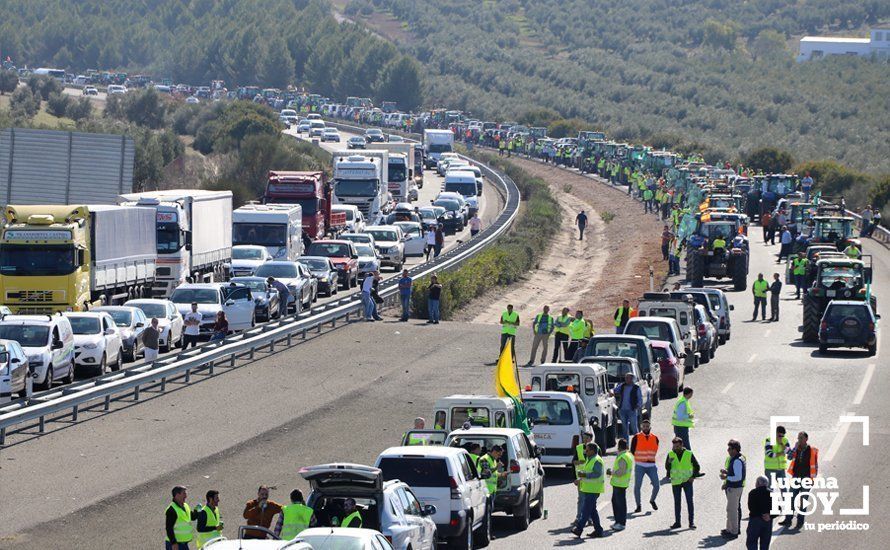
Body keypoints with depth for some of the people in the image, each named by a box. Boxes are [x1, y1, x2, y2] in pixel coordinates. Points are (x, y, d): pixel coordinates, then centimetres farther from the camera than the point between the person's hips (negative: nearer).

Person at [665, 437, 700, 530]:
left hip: (687, 481, -2)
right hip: (676, 482, 2)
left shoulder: (689, 454, -4)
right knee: (677, 502, 7)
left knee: (690, 501, -4)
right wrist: (669, 462, -25)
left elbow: (697, 466, 5)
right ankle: (677, 522, 14)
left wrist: (693, 476, -5)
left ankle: (691, 522, -1)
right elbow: (667, 467, -5)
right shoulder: (671, 454, 0)